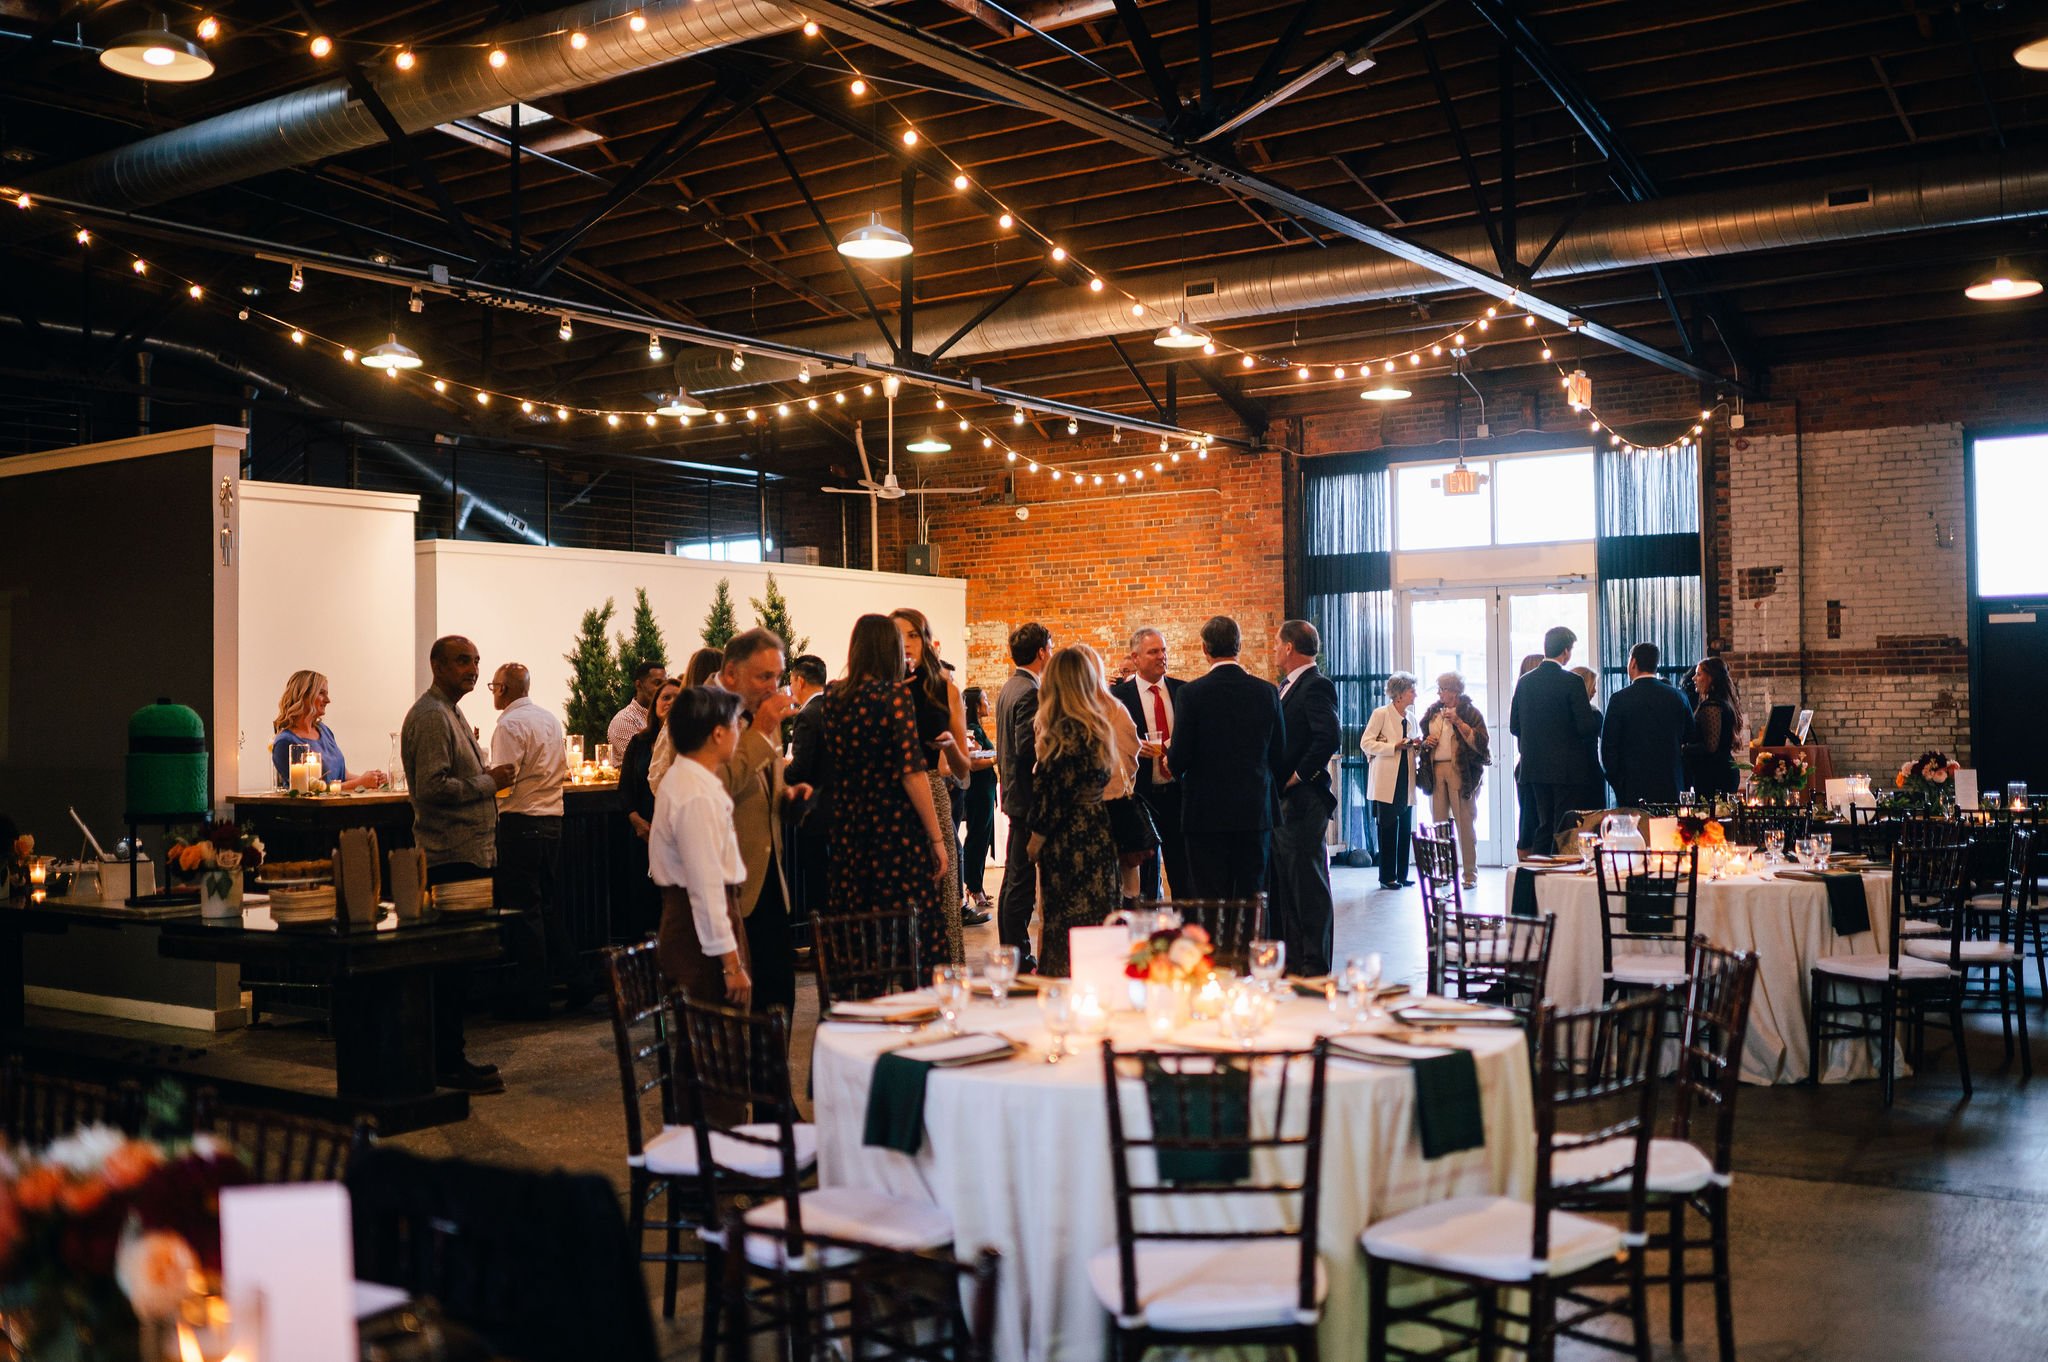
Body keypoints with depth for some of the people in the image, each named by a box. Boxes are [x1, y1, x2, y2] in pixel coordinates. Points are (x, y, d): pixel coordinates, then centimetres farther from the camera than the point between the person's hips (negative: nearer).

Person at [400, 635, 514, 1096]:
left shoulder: (450, 713, 20)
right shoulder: (431, 716, -14)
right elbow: (433, 788, -23)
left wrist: (487, 778, 16)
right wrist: (488, 782, -14)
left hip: (466, 854, 11)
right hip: (452, 857, -11)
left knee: (454, 964, 14)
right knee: (452, 966, -7)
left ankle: (450, 1057, 20)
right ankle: (447, 1064, -2)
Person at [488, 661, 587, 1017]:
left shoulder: (510, 724, -12)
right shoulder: (550, 719, 13)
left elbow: (503, 778, -19)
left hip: (521, 823, -8)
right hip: (552, 818, 8)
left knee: (525, 911, -2)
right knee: (549, 905, 16)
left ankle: (533, 998, 2)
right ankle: (576, 980, 17)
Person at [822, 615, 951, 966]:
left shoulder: (833, 696, 6)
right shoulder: (895, 693, -10)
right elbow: (911, 773, -14)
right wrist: (936, 838, -9)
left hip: (846, 829, 6)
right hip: (896, 830, -6)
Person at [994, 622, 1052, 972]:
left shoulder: (1008, 688, 14)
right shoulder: (1029, 692, -17)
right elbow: (1028, 747, -23)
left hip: (1013, 792, 11)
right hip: (1028, 795, -11)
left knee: (1015, 877, 16)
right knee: (1022, 880, -6)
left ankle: (1009, 949, 23)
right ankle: (1018, 957, -2)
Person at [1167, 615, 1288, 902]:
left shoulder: (1192, 693, -9)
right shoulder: (1266, 692, 2)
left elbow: (1179, 758, -9)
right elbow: (1279, 756, 6)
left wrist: (1171, 763, 14)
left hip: (1207, 813, -3)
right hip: (1256, 812, 3)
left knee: (1211, 900, 0)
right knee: (1252, 897, 8)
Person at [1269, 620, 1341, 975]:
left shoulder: (1316, 686, -12)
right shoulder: (1287, 686, 18)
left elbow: (1330, 736, -24)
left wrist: (1297, 777, -18)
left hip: (1302, 799, -10)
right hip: (1280, 799, 10)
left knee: (1308, 882, -5)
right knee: (1283, 882, 13)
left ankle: (1315, 965, 0)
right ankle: (1290, 960, 21)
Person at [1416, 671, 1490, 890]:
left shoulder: (1470, 712, 1)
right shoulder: (1433, 713, 17)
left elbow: (1480, 743, -10)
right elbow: (1424, 738, 29)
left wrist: (1458, 722, -16)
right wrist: (1426, 743, 7)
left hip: (1460, 772, -5)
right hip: (1436, 771, 5)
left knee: (1465, 823, -5)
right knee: (1438, 824, 5)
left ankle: (1470, 875, -1)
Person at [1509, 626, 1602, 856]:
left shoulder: (1524, 682, 4)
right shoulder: (1572, 682, -12)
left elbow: (1514, 726, 8)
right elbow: (1587, 727, -15)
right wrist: (1594, 713, 6)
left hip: (1535, 767, 6)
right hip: (1567, 767, -6)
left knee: (1544, 827, 13)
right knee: (1564, 829, -1)